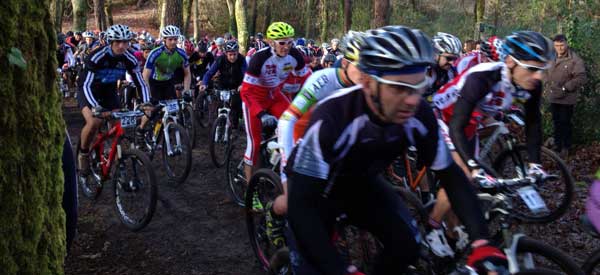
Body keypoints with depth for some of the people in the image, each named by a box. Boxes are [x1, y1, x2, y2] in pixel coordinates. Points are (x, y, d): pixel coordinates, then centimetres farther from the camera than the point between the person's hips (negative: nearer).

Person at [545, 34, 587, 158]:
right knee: (556, 122, 16)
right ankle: (557, 144, 28)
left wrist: (565, 89, -20)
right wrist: (548, 88, 12)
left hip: (566, 99, -6)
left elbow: (581, 78, -17)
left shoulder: (575, 60, -12)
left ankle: (566, 148, 13)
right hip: (553, 98, 6)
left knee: (565, 123, 1)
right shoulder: (552, 59, 11)